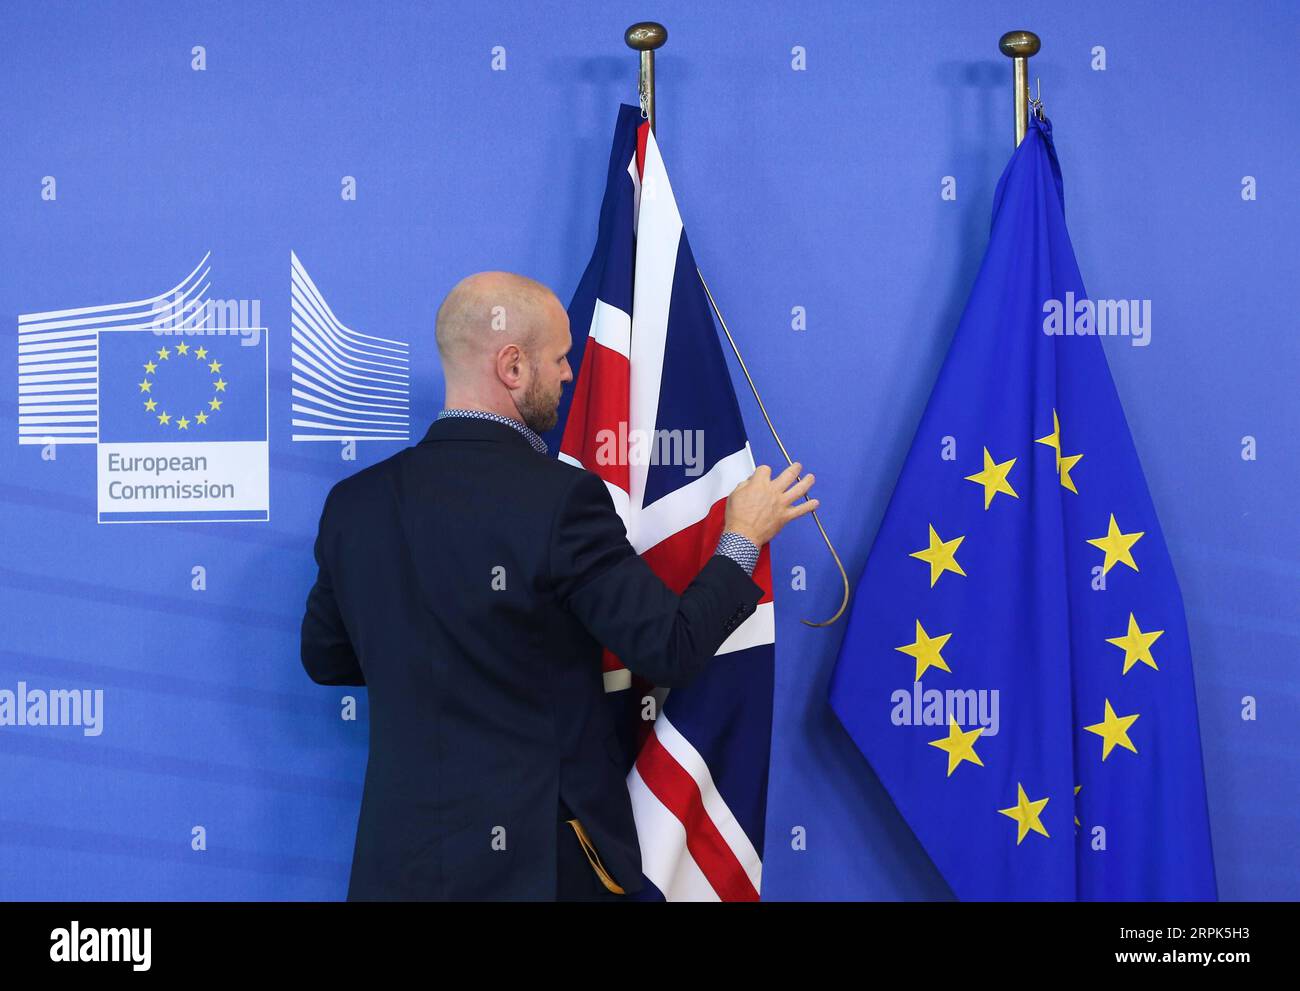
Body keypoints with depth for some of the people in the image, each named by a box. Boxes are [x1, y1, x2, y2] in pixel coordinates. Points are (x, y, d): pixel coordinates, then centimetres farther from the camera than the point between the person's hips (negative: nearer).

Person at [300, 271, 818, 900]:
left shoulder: (353, 501, -2)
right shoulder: (560, 500, -18)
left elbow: (324, 658, 10)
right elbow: (671, 650, -14)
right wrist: (743, 539, 1)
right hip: (544, 857, -4)